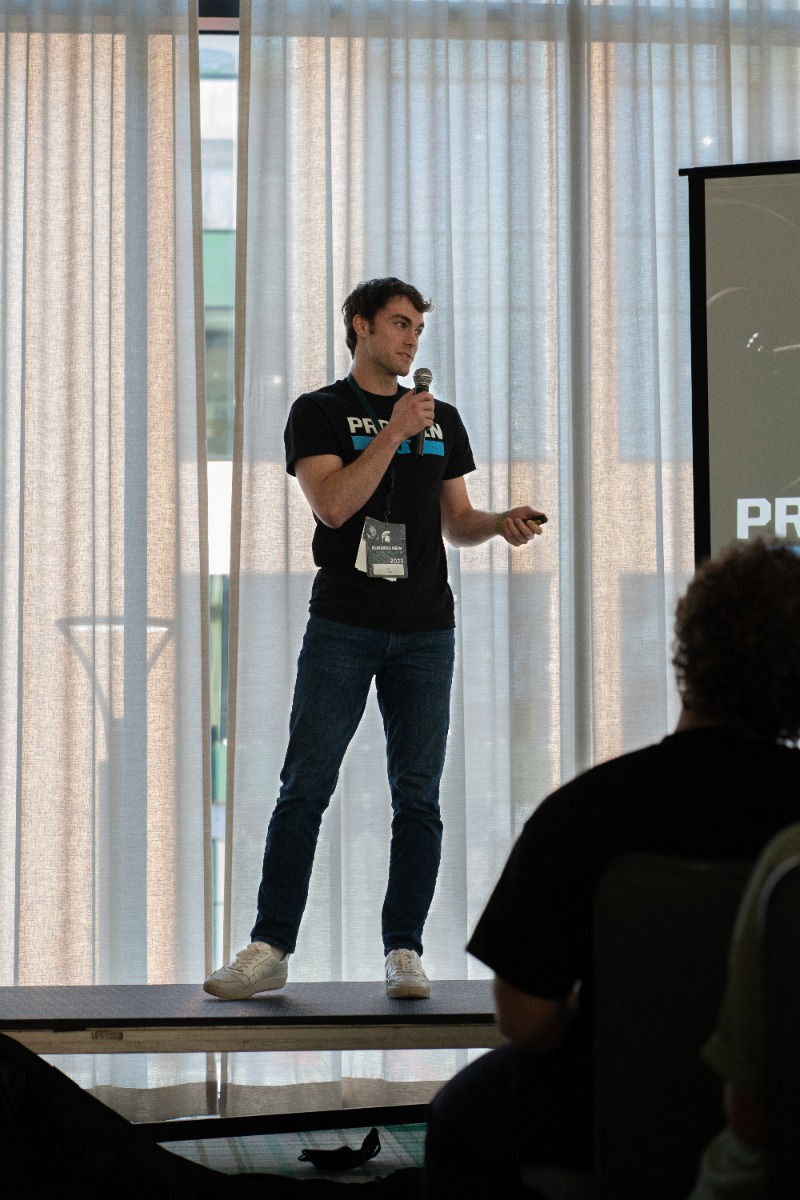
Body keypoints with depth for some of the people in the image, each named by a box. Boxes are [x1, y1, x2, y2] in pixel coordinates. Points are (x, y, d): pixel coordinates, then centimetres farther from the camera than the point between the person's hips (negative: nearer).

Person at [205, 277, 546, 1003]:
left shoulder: (442, 418, 17)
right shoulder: (319, 413, 4)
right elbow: (333, 505, -11)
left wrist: (502, 523, -1)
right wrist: (393, 433, -14)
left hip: (425, 629, 4)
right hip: (343, 624, -3)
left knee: (418, 795, 1)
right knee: (306, 786, -5)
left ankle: (404, 952, 7)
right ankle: (271, 948, 1)